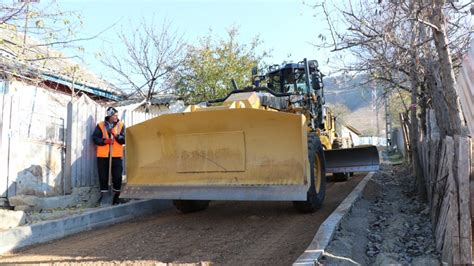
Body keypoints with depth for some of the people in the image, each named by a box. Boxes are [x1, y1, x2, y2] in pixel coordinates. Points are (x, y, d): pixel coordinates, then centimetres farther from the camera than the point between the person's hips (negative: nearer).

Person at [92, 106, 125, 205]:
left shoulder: (121, 125, 5)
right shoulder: (100, 125, 4)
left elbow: (124, 140, -2)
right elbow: (95, 138, -2)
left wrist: (117, 136, -20)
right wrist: (104, 141, -17)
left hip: (116, 156, 0)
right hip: (103, 156, 0)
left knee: (117, 176, -2)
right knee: (103, 177, 5)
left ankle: (116, 198, 13)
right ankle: (104, 198, 17)